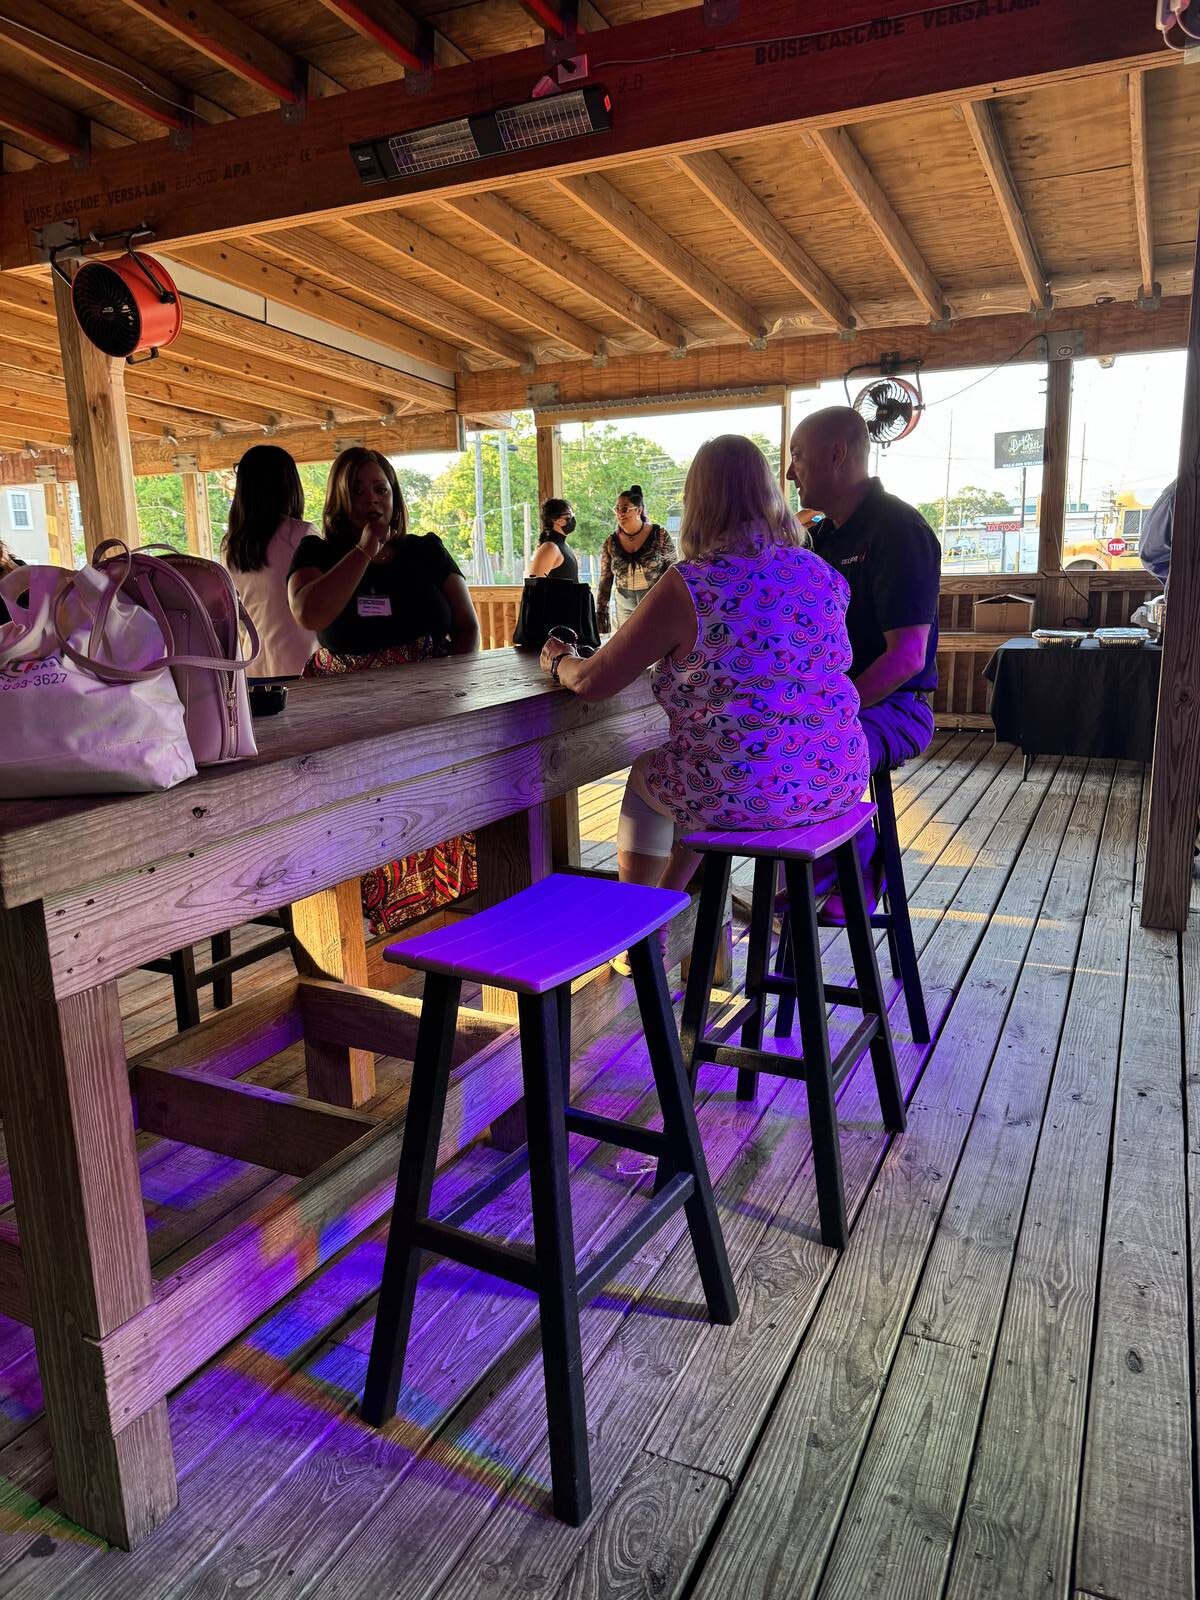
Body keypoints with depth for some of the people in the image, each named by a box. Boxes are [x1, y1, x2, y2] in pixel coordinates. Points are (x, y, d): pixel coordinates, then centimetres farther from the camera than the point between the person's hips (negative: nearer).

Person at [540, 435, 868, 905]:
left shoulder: (688, 586, -14)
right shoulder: (823, 574, 3)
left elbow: (592, 682, -7)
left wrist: (559, 660, 16)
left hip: (746, 795, -5)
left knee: (645, 776, 27)